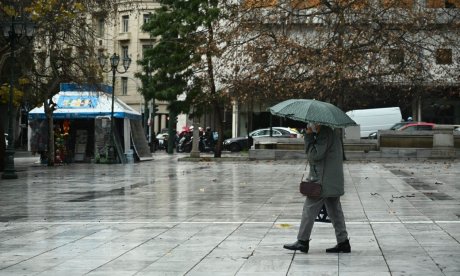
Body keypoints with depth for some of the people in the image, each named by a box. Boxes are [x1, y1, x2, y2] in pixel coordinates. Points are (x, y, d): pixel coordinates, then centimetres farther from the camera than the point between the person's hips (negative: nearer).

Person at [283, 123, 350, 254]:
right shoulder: (333, 130, 14)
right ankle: (343, 242, 13)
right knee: (335, 211, 12)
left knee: (309, 210, -2)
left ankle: (303, 241, 3)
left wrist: (309, 136, -16)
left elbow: (314, 155, -21)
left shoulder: (325, 132, -18)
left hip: (321, 181, -10)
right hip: (334, 181, 10)